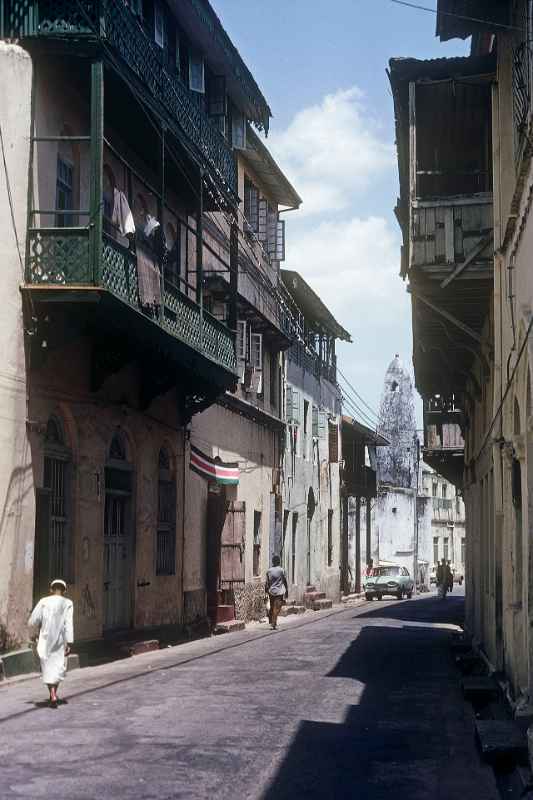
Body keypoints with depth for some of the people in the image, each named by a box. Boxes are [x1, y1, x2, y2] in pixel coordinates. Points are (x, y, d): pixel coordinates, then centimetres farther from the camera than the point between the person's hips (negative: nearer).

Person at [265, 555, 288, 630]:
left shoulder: (269, 571, 2)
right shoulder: (281, 570, -6)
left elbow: (267, 582, 5)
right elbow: (285, 581, -1)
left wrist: (266, 590, 14)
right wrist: (286, 590, 8)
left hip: (271, 591, 3)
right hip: (279, 592, -3)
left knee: (271, 607, 16)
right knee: (276, 608, -4)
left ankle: (271, 622, 20)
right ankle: (274, 624, -10)